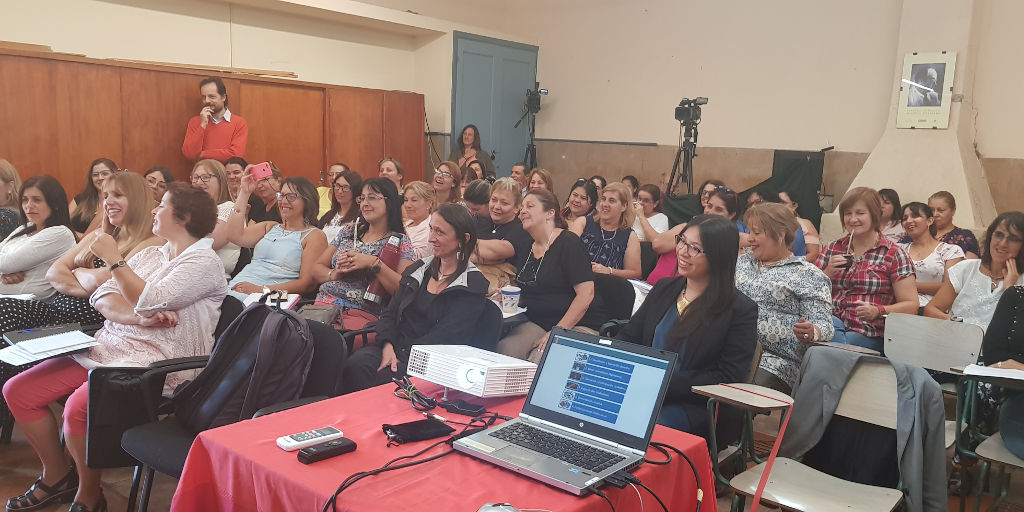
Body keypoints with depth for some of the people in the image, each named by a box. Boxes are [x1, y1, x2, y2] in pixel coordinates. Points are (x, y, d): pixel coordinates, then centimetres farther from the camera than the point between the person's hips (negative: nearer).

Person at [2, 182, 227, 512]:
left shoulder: (203, 261, -8)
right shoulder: (150, 254, 17)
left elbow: (149, 302, -19)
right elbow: (103, 296, 5)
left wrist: (113, 258, -12)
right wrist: (137, 318, -14)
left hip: (155, 361, -9)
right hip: (107, 348, 9)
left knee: (78, 407, -30)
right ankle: (57, 476, 18)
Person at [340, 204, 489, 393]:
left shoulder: (472, 287, -1)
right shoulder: (418, 270, 18)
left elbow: (444, 337, -10)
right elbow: (389, 314, 13)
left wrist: (402, 357, -18)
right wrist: (387, 345, -8)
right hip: (394, 347, 5)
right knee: (355, 365, -27)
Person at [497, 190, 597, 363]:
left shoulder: (568, 242, -7)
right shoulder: (526, 248, 15)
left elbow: (586, 293, -15)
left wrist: (558, 330, -19)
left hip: (575, 325, -6)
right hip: (534, 324, 6)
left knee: (539, 362, -33)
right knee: (503, 349, -25)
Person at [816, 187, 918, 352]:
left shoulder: (894, 254, 6)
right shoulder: (832, 249, 15)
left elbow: (911, 305, 1)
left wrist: (878, 311, -17)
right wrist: (827, 274, -5)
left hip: (869, 334, -3)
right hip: (830, 321, 3)